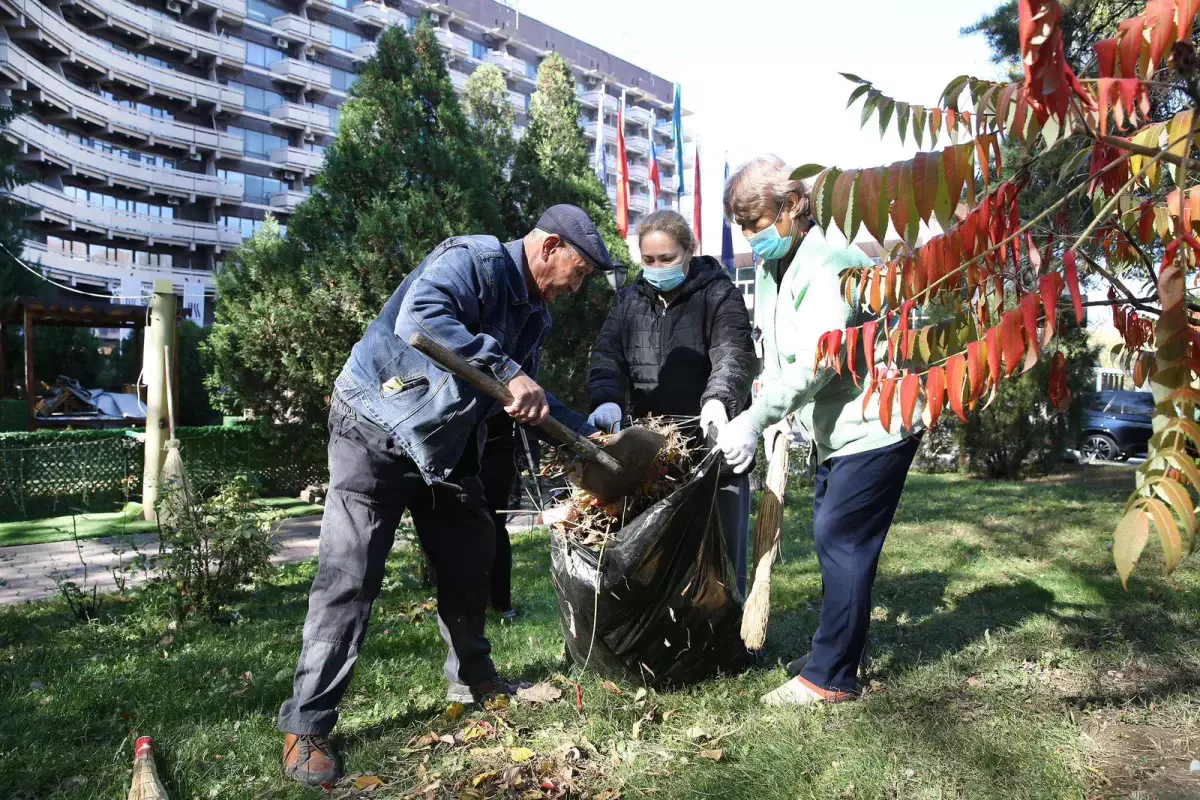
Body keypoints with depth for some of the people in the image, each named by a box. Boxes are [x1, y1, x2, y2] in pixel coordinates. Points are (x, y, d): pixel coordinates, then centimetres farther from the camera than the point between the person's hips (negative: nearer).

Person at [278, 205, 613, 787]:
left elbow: (532, 401, 16)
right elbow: (419, 317, -40)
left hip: (445, 442, 9)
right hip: (375, 430, -9)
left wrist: (589, 436, 9)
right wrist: (507, 372, -41)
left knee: (470, 558, 14)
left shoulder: (535, 313, 8)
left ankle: (472, 678, 34)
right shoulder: (474, 260, -21)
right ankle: (305, 726, 2)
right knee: (349, 577, -9)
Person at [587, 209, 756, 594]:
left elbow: (734, 356, -17)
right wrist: (607, 401, -20)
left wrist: (718, 399, -38)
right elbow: (607, 357, 2)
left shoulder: (719, 295, -3)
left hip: (712, 446, -4)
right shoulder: (629, 301, 11)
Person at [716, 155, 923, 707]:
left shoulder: (832, 264, -22)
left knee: (841, 540, -10)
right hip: (838, 431, 10)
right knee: (832, 538, 16)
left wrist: (756, 418, -39)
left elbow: (816, 359, -33)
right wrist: (769, 403, 1)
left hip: (873, 425, -10)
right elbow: (777, 354, 15)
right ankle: (838, 650, 30)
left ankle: (830, 675, -1)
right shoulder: (772, 268, 9)